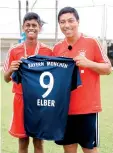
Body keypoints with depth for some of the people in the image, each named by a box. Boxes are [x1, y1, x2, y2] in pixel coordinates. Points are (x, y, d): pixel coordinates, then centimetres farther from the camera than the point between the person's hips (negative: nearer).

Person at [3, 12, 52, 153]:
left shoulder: (47, 51, -1)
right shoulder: (14, 50, 0)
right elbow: (6, 79, 5)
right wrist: (11, 70, -16)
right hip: (21, 99, 0)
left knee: (38, 142, 10)